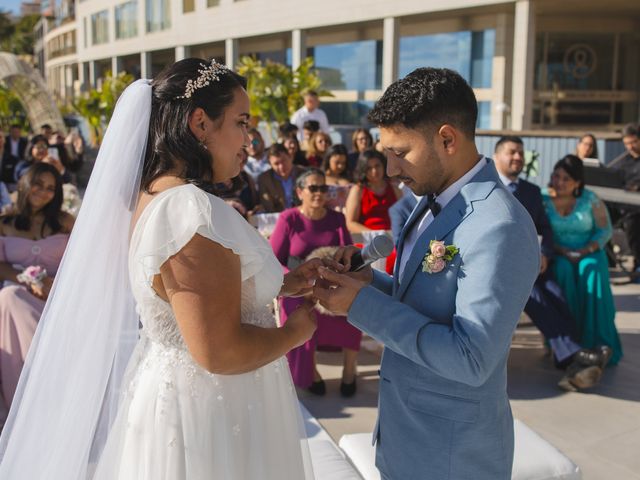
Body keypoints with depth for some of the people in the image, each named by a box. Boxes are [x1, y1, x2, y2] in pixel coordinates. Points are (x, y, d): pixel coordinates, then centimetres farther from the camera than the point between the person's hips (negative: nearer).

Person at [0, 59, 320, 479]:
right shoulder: (193, 210, -27)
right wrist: (298, 329, -12)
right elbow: (219, 352, -28)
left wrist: (284, 284, 8)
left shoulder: (154, 196, 3)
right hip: (208, 417, -9)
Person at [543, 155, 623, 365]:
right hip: (559, 256, 0)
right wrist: (562, 251, -19)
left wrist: (585, 251, -15)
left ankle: (596, 344, -20)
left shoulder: (590, 200, -3)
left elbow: (605, 230, -1)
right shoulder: (544, 200, -4)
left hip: (590, 254, 0)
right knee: (563, 270, -32)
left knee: (591, 272, -31)